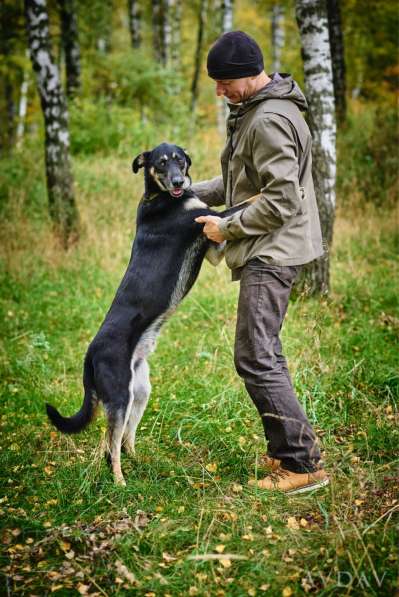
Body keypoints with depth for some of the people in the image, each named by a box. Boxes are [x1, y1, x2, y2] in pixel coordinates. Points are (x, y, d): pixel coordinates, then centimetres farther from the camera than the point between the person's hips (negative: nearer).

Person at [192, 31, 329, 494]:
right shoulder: (252, 110, 15)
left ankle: (303, 463, -5)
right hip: (265, 251, 11)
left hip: (272, 252, -11)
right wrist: (190, 193, 11)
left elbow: (281, 201, -23)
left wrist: (227, 228, -13)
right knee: (263, 353, 15)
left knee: (255, 358, -11)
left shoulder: (270, 121, -19)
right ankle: (284, 452, 24)